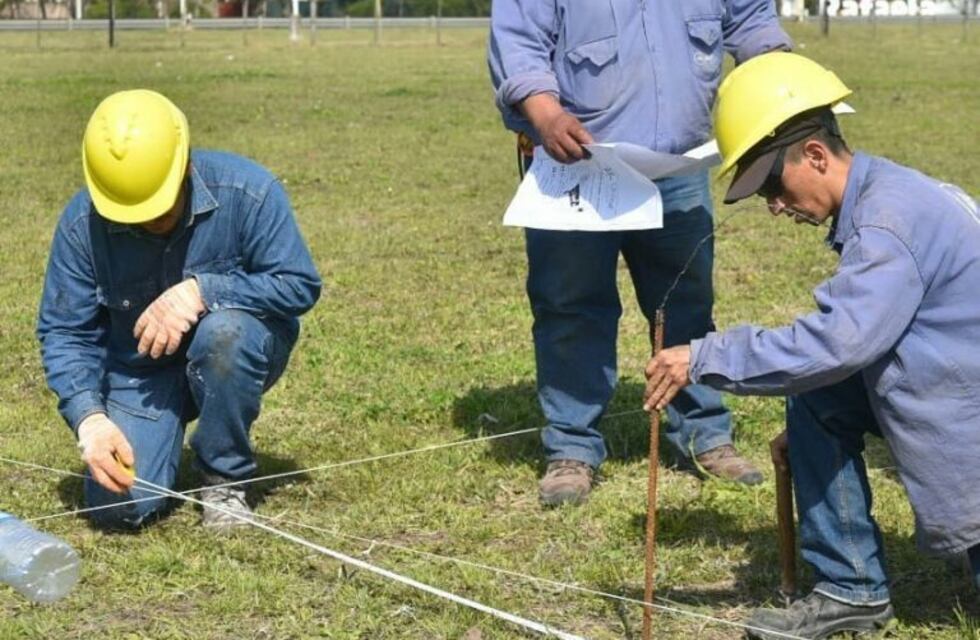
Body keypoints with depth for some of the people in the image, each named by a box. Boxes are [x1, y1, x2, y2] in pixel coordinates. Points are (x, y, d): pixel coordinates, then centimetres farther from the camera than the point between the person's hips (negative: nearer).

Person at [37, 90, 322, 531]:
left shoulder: (247, 192, -23)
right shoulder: (81, 224, -17)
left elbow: (298, 285, -21)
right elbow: (63, 333, -12)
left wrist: (203, 291, -33)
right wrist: (89, 418, -28)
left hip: (239, 353, -1)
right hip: (140, 370, 1)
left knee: (223, 331, -37)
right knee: (119, 506, -16)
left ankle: (225, 479, -13)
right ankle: (165, 430, 21)